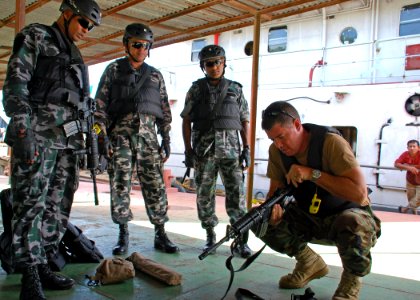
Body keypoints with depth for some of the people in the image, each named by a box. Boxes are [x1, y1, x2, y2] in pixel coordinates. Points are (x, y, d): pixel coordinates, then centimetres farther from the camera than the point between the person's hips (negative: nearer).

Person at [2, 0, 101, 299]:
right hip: (37, 134, -7)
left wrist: (92, 140, 17)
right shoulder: (35, 37, 4)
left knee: (58, 206, 6)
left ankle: (42, 266, 16)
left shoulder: (76, 56, 24)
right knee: (31, 205, -5)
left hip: (68, 139, 7)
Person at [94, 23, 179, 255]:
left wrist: (166, 140, 6)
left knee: (155, 186, -2)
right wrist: (101, 135, -7)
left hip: (148, 134, 2)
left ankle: (160, 235, 7)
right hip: (120, 133, -1)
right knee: (120, 185, -2)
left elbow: (165, 111, 14)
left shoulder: (155, 76, 16)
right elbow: (100, 104, 3)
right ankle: (123, 236, 10)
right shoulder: (113, 69, 9)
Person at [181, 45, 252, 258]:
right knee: (205, 195, 4)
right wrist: (188, 151, -1)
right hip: (203, 149, 0)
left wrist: (247, 150, 1)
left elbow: (245, 122, 10)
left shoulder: (235, 89, 10)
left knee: (236, 194, -5)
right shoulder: (196, 89, 8)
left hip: (230, 148, 0)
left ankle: (241, 241, 1)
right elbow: (186, 121, 6)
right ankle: (210, 236, 18)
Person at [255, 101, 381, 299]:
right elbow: (275, 190, -6)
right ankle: (310, 264, 11)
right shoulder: (276, 151, -9)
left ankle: (352, 279, -4)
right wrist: (272, 210, -29)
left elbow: (359, 193, -32)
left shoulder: (330, 142, -25)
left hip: (346, 214, -5)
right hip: (308, 218, 6)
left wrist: (312, 174, -34)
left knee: (353, 225, -40)